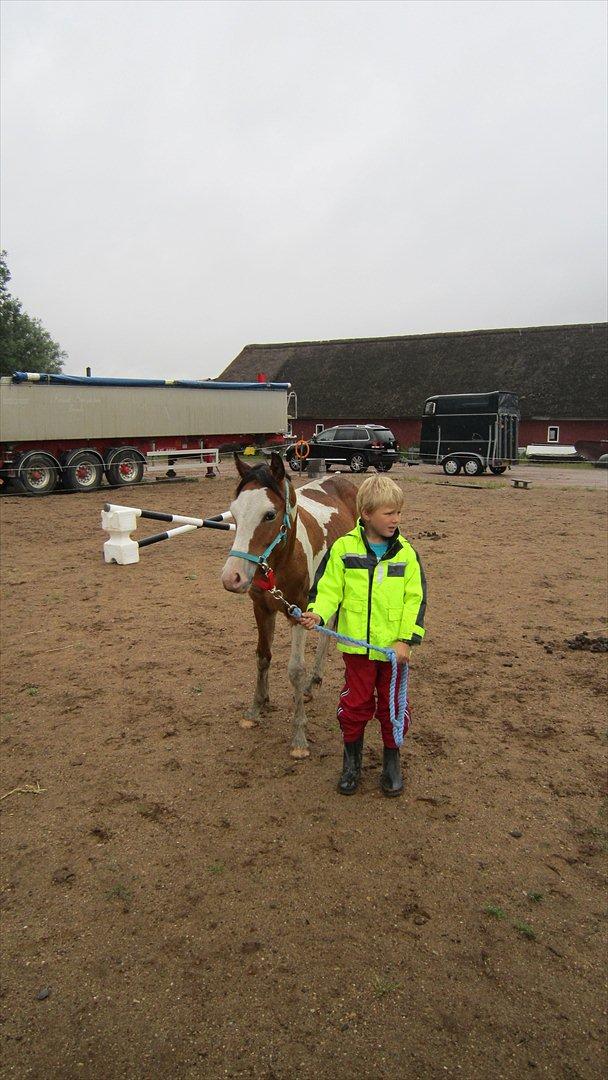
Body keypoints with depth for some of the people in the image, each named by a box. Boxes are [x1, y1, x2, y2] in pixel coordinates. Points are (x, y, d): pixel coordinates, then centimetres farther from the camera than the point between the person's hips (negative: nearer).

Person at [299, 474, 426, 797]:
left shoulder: (405, 553, -2)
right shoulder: (344, 548, -5)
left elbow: (415, 599, -3)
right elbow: (329, 588, -4)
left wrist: (406, 639, -11)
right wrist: (317, 613, -23)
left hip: (394, 646, 1)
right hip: (357, 644, -1)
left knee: (393, 704, 13)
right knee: (355, 703, 10)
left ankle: (391, 761, 33)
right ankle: (352, 760, 31)